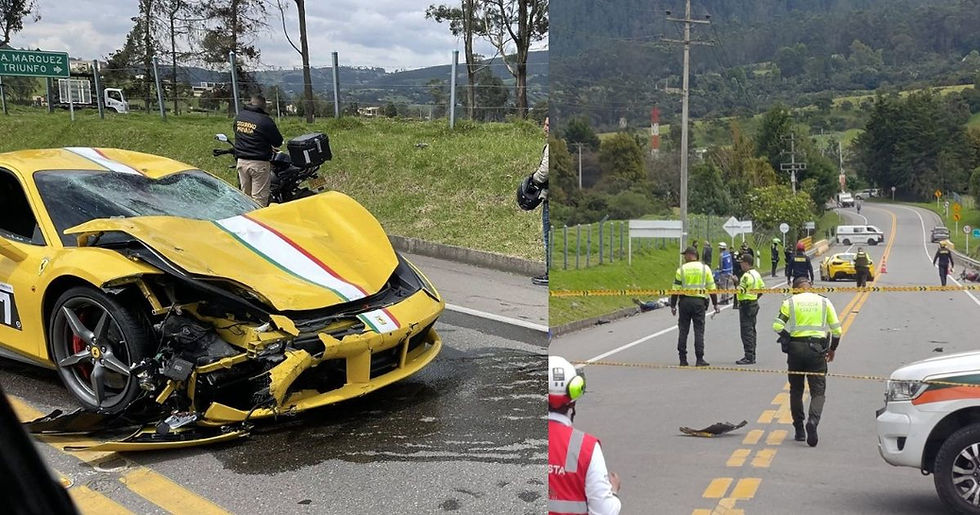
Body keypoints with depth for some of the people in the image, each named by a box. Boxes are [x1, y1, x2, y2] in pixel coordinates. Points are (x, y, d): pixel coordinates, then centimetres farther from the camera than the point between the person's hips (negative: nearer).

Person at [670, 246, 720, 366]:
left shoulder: (681, 269, 0)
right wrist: (715, 304, 11)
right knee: (699, 330, 2)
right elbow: (711, 288, 5)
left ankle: (683, 359, 6)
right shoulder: (705, 268, 4)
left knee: (683, 330, 6)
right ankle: (700, 359, -1)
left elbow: (676, 289, -1)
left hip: (684, 301, 0)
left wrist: (673, 305, 5)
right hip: (699, 302, 0)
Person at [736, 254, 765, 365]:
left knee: (746, 331, -8)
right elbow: (763, 288, 17)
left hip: (746, 304, -10)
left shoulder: (747, 275, -18)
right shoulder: (756, 274, 12)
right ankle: (752, 356, 21)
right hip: (754, 303, 10)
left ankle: (749, 357, -9)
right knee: (751, 330, 15)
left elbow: (740, 290, -22)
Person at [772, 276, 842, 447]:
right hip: (817, 349, 0)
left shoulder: (789, 302, 3)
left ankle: (799, 430, 17)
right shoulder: (824, 302, 7)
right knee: (818, 391, 3)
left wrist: (787, 340, 7)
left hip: (795, 349, 0)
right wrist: (832, 349, 20)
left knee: (796, 390, 14)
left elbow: (777, 325, -7)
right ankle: (813, 422, -22)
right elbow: (837, 329, 7)